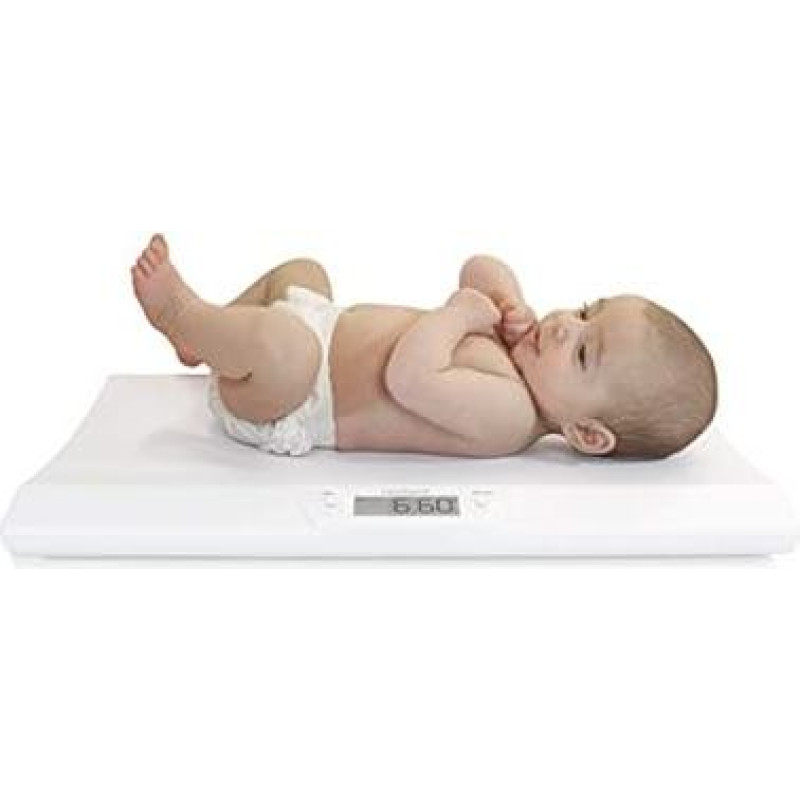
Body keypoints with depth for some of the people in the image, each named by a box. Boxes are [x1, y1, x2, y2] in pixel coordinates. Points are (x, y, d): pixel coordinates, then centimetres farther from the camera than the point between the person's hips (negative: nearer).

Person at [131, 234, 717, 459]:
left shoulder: (506, 411, -30)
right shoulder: (524, 342, -4)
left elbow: (408, 379, -41)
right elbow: (480, 268, 5)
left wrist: (458, 314, -27)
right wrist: (509, 300, -16)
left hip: (289, 413, -9)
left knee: (279, 341, -38)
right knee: (302, 269, 23)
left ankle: (179, 312, -7)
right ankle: (208, 337, 30)